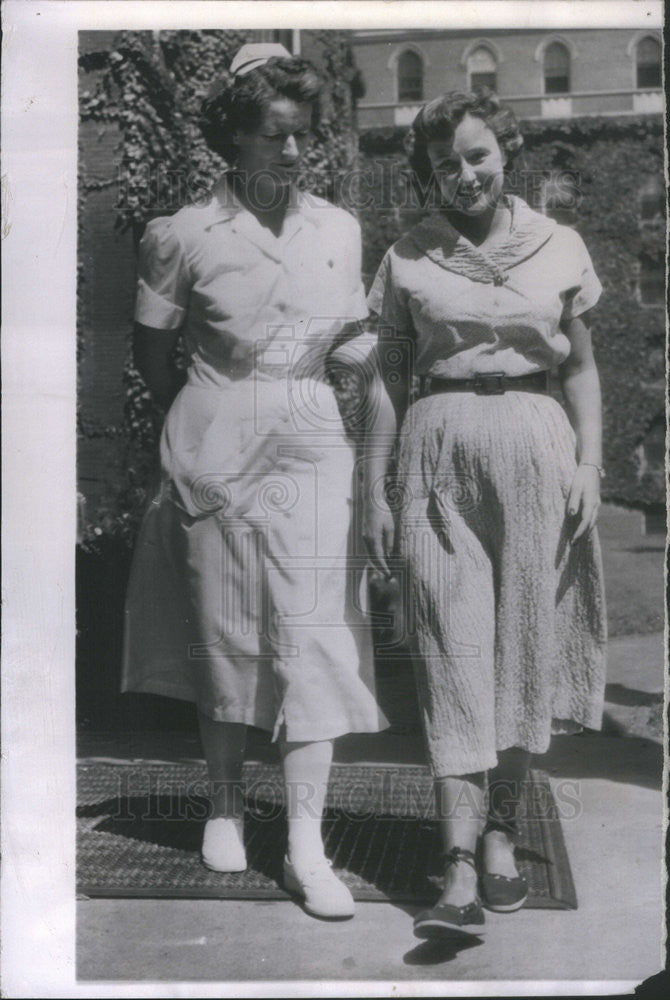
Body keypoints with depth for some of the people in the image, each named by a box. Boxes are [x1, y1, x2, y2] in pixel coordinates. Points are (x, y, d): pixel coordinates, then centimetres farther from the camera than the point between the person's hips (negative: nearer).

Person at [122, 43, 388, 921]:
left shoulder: (339, 230, 6)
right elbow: (152, 347, 7)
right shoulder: (186, 236, -3)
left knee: (312, 632, -4)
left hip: (315, 446, 2)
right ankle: (226, 806, 28)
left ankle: (306, 841, 2)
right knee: (225, 634, 8)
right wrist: (202, 420, 10)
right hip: (217, 448, -1)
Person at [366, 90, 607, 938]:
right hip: (441, 452, -1)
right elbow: (389, 378, 8)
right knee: (453, 650, -6)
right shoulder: (408, 259, 7)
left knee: (526, 643, 5)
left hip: (536, 443, 2)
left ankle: (501, 832, 21)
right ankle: (460, 871, -6)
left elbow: (581, 367, 12)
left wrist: (588, 463, 2)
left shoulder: (559, 249, 9)